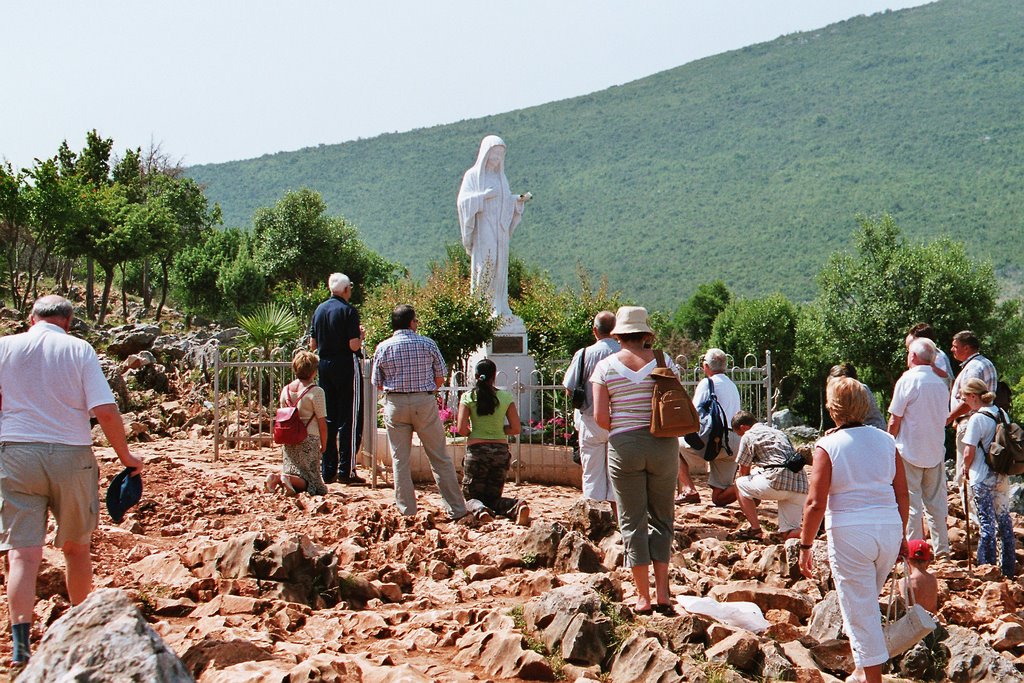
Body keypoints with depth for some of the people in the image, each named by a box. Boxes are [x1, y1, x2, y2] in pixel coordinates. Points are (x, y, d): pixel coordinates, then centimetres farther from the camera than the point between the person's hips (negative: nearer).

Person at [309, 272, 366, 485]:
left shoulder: (319, 310, 7)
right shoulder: (348, 310, -11)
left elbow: (312, 345, 10)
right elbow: (354, 346, -16)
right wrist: (361, 336, 3)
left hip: (324, 366, 6)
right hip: (346, 367, -6)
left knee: (328, 419, 11)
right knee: (349, 420, -1)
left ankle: (328, 471, 13)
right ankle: (346, 471, -3)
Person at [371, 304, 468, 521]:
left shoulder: (382, 348, 0)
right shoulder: (427, 344, -1)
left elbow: (377, 384, 6)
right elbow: (440, 379, 3)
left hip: (395, 404, 1)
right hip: (425, 402, -1)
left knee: (400, 460, 8)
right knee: (440, 458, 5)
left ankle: (407, 511, 8)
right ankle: (455, 509, 7)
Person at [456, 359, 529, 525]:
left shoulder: (468, 397, -3)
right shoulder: (506, 397, 2)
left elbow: (461, 428, -10)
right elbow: (516, 428, 1)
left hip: (476, 450, -2)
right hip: (501, 451, 2)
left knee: (471, 497, 10)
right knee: (493, 497, 14)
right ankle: (516, 507, -19)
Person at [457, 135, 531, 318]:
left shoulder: (501, 177, 18)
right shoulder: (473, 175, 1)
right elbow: (463, 200, -8)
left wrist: (519, 199, 0)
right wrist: (483, 196, -20)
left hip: (500, 229, 6)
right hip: (482, 229, -6)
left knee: (499, 265, 1)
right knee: (485, 263, -15)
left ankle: (498, 306, 1)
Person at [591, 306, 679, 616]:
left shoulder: (606, 366, -2)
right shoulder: (662, 361, 0)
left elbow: (600, 416, -7)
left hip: (623, 447, -1)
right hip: (663, 446, 1)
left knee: (633, 522, 6)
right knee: (661, 518, 13)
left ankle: (643, 596, 7)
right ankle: (662, 590, 6)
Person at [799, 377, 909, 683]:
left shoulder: (828, 446, -7)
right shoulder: (886, 440, 6)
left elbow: (816, 503, -11)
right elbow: (903, 494, 9)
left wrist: (805, 545, -2)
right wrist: (900, 537, 20)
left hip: (850, 531, -5)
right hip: (889, 528, 5)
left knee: (860, 609, 4)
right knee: (867, 602, 23)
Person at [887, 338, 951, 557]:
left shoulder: (908, 379, -12)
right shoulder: (940, 383, 6)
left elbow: (894, 420, -11)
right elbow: (943, 418, 14)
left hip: (909, 451, -6)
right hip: (936, 452, 6)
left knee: (910, 502, -1)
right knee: (936, 501, 12)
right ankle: (941, 548, 17)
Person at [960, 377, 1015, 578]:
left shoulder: (977, 419, -16)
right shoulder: (1002, 414, 6)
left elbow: (969, 452, -17)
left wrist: (966, 471, 0)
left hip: (983, 479, -7)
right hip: (1003, 477, 7)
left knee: (986, 523, -3)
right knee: (1004, 520, 14)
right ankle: (1008, 568, 21)